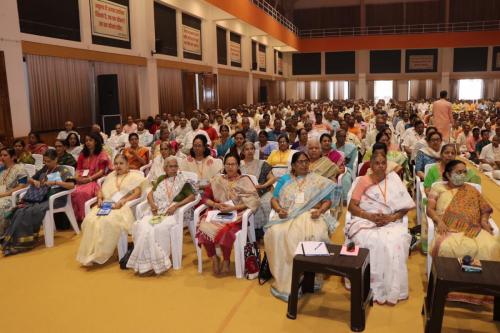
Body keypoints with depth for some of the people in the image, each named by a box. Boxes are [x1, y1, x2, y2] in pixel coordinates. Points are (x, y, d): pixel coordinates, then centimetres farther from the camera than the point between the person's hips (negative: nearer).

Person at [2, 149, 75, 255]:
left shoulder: (63, 170, 2)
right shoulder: (44, 169, 20)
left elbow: (72, 185, -12)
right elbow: (29, 180, 28)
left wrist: (55, 182, -20)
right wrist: (34, 181, 5)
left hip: (56, 199, -6)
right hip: (41, 197, 6)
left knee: (31, 211, -31)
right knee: (20, 210, -23)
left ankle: (25, 241, -24)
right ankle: (12, 241, -24)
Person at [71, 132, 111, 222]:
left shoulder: (102, 154, 4)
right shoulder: (83, 154, 22)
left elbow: (101, 171, -4)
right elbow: (78, 169, 19)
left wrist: (89, 178, -15)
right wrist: (77, 177, -3)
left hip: (95, 181, -5)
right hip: (81, 181, 5)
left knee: (83, 193, -34)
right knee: (73, 192, -26)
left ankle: (85, 217, -22)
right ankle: (75, 217, -17)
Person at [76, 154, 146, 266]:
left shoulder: (134, 176, 10)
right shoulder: (111, 176, 29)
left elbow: (137, 193, -3)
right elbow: (101, 190, 24)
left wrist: (121, 202, -15)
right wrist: (100, 199, 1)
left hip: (123, 207, -5)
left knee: (107, 221, -35)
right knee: (89, 220, -26)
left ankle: (99, 255, -29)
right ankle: (88, 254, -23)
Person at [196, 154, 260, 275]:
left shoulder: (245, 180, 4)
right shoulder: (217, 179, 13)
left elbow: (253, 200, -7)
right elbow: (205, 197, 12)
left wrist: (233, 208, -15)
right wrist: (216, 204, -8)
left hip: (236, 215, -3)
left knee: (225, 231, -34)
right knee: (203, 227, -27)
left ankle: (226, 260, -6)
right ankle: (214, 257, -4)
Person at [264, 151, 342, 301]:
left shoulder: (317, 180, 17)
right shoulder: (284, 180, 19)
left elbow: (328, 200, 10)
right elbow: (274, 199, 14)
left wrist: (320, 210, -10)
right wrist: (279, 209, -8)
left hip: (310, 215, -1)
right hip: (287, 216, 1)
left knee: (316, 235, -35)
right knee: (277, 233, -32)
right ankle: (284, 280, -22)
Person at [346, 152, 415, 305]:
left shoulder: (394, 180, 13)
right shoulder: (363, 181, 9)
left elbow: (405, 206, 7)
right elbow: (351, 206, 2)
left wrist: (391, 217, -11)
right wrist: (370, 216, -14)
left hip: (391, 222, 1)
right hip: (366, 221, -1)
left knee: (396, 242, -32)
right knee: (373, 242, -34)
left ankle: (392, 289, -22)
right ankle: (374, 288, -23)